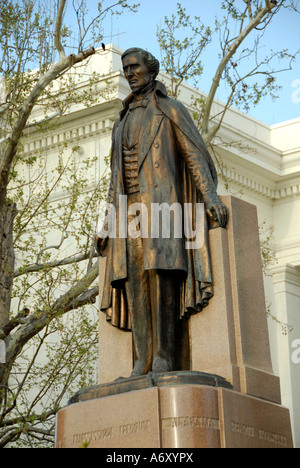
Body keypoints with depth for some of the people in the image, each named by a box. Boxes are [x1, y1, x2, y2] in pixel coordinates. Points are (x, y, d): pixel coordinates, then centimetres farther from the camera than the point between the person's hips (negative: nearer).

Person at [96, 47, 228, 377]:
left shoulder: (171, 110, 12)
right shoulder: (123, 122, 28)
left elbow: (195, 155, 0)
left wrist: (210, 197, -16)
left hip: (160, 198, -5)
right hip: (129, 206, 5)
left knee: (161, 268, -21)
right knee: (134, 276, -10)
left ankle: (164, 357, -24)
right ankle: (143, 360, -15)